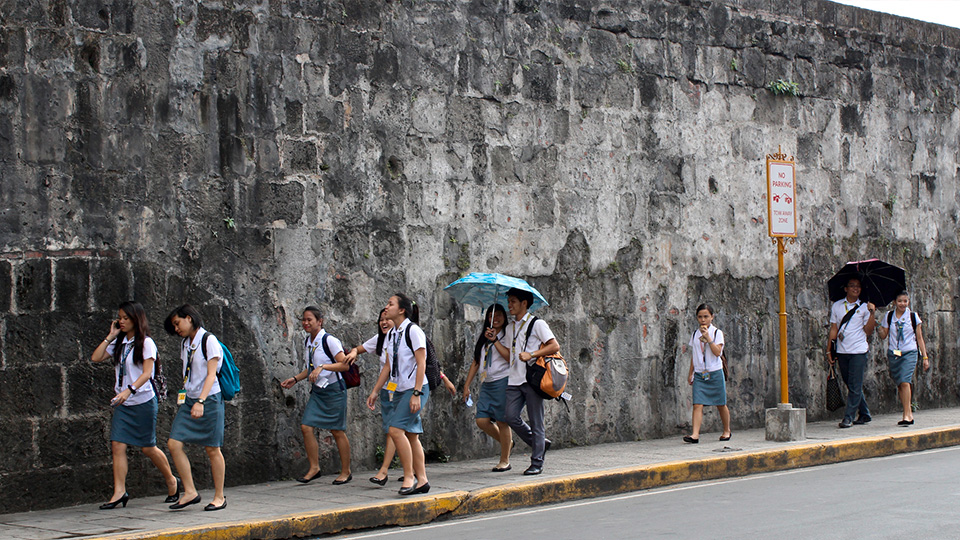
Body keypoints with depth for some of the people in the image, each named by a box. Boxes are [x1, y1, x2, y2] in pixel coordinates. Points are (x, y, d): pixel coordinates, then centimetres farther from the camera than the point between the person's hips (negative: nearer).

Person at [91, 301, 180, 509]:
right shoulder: (118, 344, 12)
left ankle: (171, 481, 23)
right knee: (117, 445, -7)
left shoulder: (146, 343, -7)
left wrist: (129, 390, -30)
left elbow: (147, 373, -16)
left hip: (143, 401, -6)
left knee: (148, 447, 2)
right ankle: (119, 492, -7)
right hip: (122, 403, 6)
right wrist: (110, 337, 2)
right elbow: (96, 358, 6)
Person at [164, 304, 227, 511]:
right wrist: (185, 396, 15)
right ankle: (190, 492, 0)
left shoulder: (209, 341, -8)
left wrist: (200, 401, -24)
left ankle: (219, 497, 9)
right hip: (188, 400, 7)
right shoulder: (185, 344, 14)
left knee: (212, 449, -2)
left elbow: (211, 374, -14)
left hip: (209, 399, -7)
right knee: (174, 444, -6)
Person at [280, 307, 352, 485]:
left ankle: (346, 472, 11)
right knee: (306, 426, -5)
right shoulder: (307, 343, 10)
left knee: (337, 430, -1)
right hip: (317, 390, 7)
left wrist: (322, 367, -27)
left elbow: (344, 365, -18)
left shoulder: (329, 341, -13)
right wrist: (295, 379, 10)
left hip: (334, 389, -7)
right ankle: (314, 467, 6)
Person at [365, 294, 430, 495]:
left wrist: (416, 394, -20)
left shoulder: (413, 331, -11)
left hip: (415, 388, -8)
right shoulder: (392, 334, 13)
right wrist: (375, 391, 16)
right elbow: (388, 366, 19)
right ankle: (421, 480, 11)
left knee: (396, 429, -19)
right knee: (411, 434, 7)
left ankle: (409, 476, -13)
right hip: (399, 389, 8)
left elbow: (421, 364, -15)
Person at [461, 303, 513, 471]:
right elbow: (476, 362, 20)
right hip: (486, 383, 6)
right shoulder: (482, 337, 18)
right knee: (482, 420, -4)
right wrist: (467, 385, 16)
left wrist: (495, 340, -19)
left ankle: (505, 461, 5)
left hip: (503, 380, -6)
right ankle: (506, 442, 21)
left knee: (502, 421, -5)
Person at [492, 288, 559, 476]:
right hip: (514, 380, 6)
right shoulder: (510, 328, 18)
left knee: (535, 422, -3)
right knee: (511, 416, -6)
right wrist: (495, 340, 7)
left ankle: (537, 463, 3)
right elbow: (509, 355, 17)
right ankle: (539, 443, 16)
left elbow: (555, 346, -8)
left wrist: (531, 355, -17)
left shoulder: (537, 324, -1)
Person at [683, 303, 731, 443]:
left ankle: (727, 430, 28)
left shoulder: (717, 333, -1)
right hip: (699, 374, 2)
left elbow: (717, 352, -13)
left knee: (721, 404, 8)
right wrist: (691, 373, 17)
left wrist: (708, 338, -19)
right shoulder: (695, 335, 10)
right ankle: (695, 434, -19)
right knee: (697, 404, -12)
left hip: (715, 373, -2)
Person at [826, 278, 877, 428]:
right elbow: (834, 329, 11)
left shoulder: (864, 307, 3)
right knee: (850, 385, 9)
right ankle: (864, 414, 23)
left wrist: (872, 313, -13)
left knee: (855, 386, -7)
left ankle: (848, 417, -5)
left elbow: (868, 331, -2)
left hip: (859, 351, -3)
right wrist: (828, 350, 6)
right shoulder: (837, 306, 9)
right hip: (842, 352, 3)